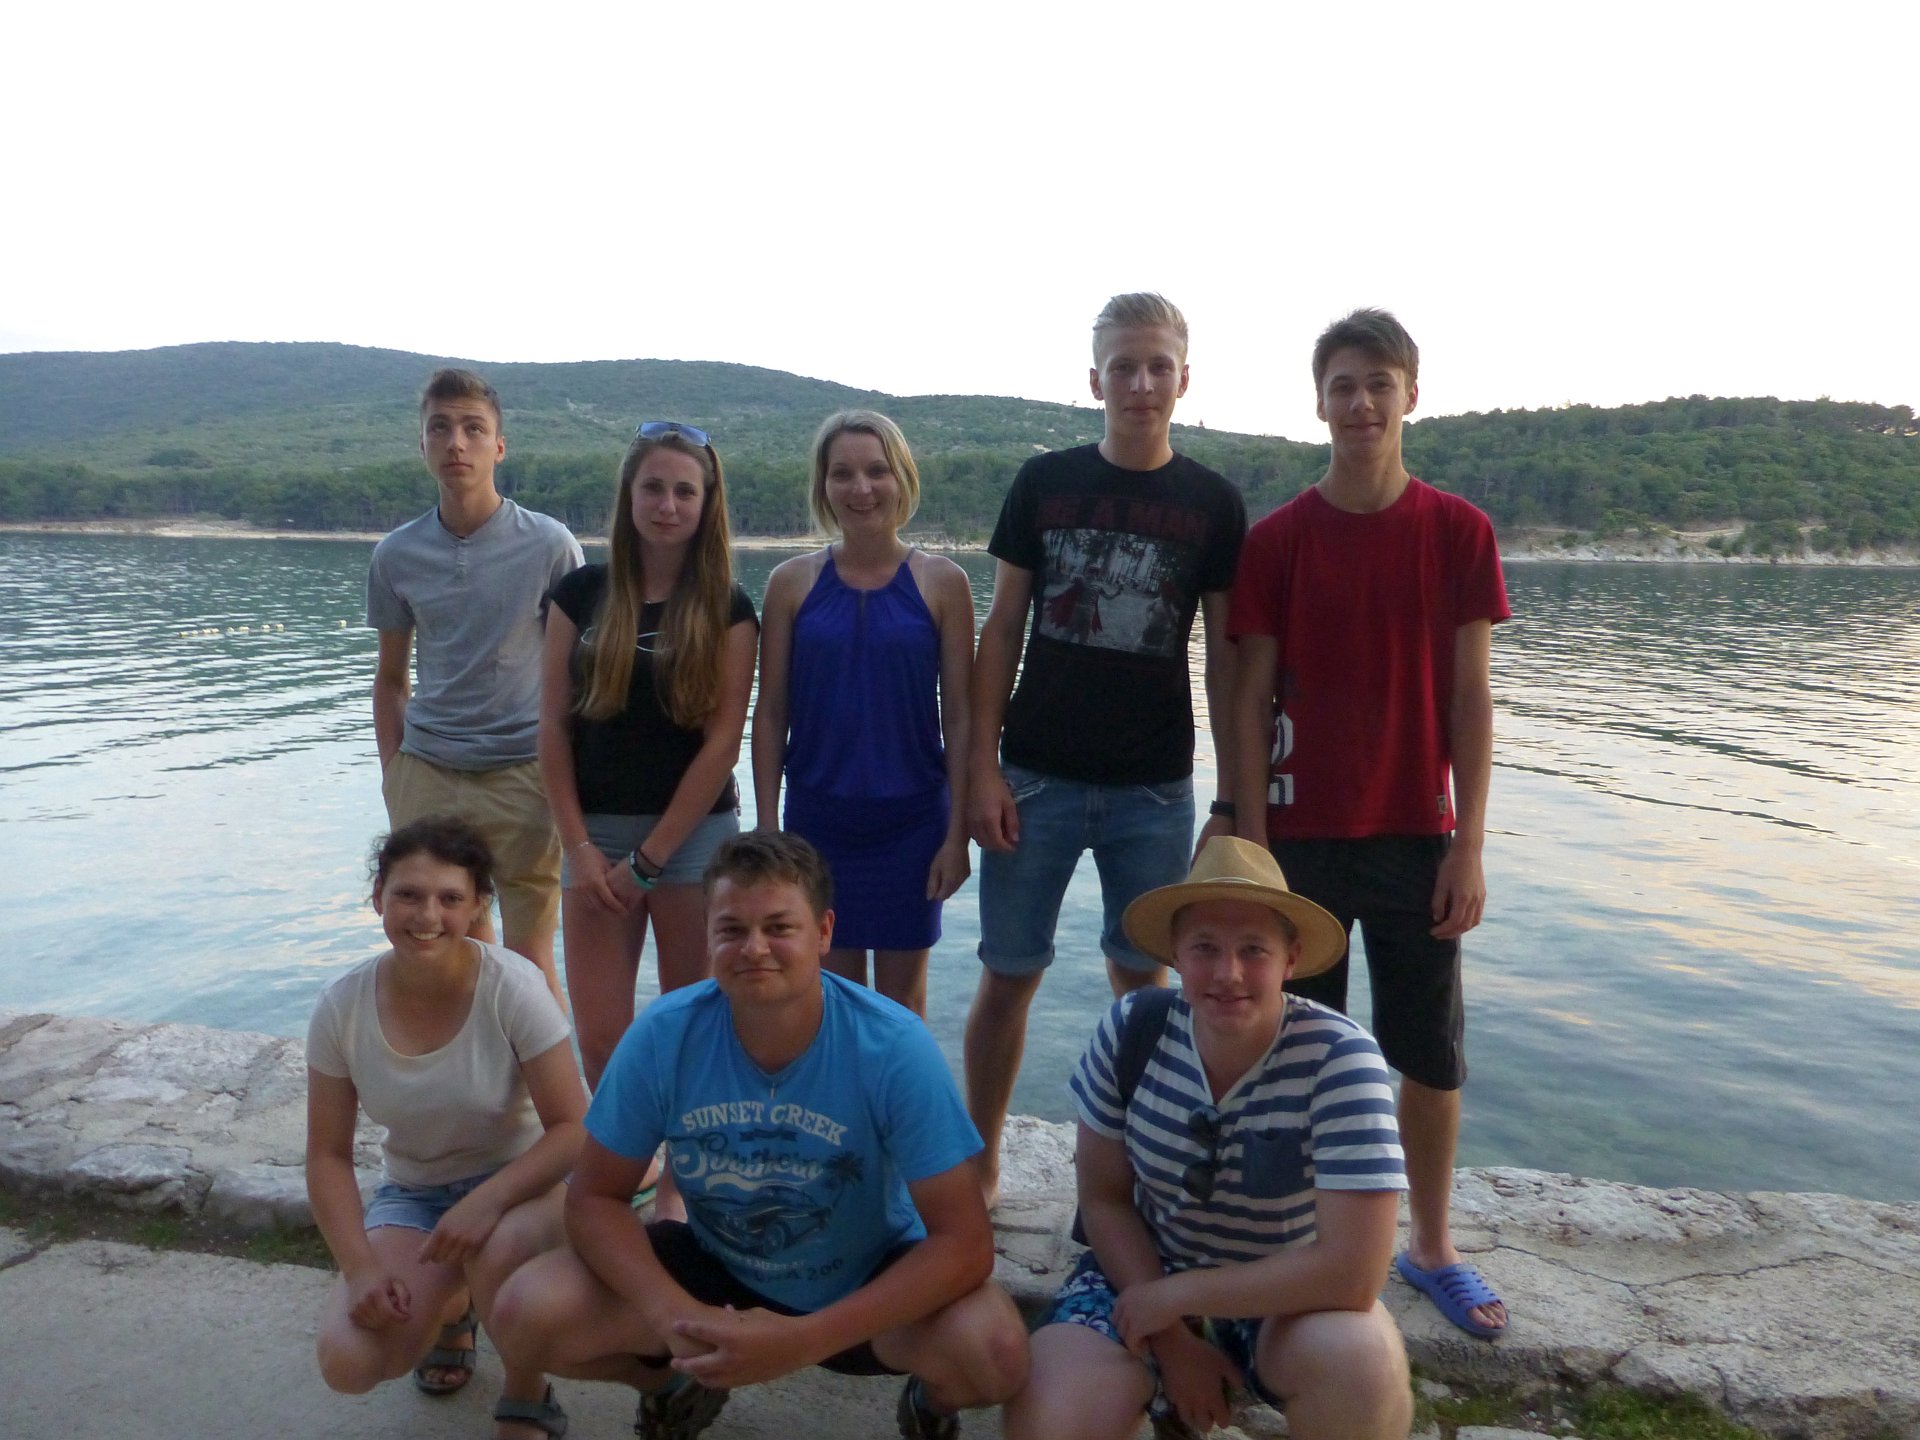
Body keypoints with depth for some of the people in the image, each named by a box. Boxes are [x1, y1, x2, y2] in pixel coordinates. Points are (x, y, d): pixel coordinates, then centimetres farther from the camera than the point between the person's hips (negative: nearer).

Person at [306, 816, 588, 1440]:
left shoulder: (512, 987, -22)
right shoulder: (343, 1007, -12)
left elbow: (573, 1128, -19)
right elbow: (328, 1155, -4)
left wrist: (487, 1200, -33)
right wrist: (360, 1269, -16)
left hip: (519, 1180, -3)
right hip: (412, 1193, 3)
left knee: (497, 1250, -37)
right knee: (349, 1362, -19)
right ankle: (450, 1307, 18)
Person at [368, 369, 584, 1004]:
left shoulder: (549, 544, -4)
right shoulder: (396, 555, 5)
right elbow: (391, 678, 14)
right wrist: (393, 780, 8)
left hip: (524, 773, -3)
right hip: (427, 775, 3)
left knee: (528, 960, 3)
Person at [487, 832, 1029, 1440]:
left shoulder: (894, 1047, -26)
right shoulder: (663, 1035, -20)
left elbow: (964, 1242, -25)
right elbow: (594, 1197, -10)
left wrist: (803, 1341, -33)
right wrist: (677, 1319, -28)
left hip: (866, 1286, -2)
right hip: (717, 1269, 3)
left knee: (995, 1354, -31)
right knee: (527, 1314, -18)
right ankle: (684, 1380, 14)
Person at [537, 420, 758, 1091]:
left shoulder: (727, 608, -1)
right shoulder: (581, 593, 4)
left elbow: (722, 740, -7)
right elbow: (553, 726, 3)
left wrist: (648, 859, -9)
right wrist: (579, 846, -5)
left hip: (695, 832, -1)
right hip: (596, 834, 2)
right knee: (599, 1036, 0)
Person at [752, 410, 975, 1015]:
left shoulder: (942, 582, -4)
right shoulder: (793, 582, -1)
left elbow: (959, 716, -2)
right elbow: (770, 713, 2)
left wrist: (957, 832, -4)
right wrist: (767, 828, 0)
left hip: (912, 821, -1)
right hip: (817, 818, 1)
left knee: (903, 994, 12)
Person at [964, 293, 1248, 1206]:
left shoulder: (1213, 504, 2)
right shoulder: (1043, 482, 1)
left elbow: (1225, 658, 4)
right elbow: (1003, 629, 2)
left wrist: (1233, 799, 0)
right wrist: (981, 768, -5)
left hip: (1154, 788, 1)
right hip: (1037, 777, 0)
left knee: (1140, 979, 11)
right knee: (1008, 972, 6)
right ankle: (979, 1163, 24)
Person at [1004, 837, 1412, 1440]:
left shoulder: (1340, 1058, -25)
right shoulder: (1132, 1029, -16)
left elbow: (1353, 1271, -27)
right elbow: (1104, 1198, -4)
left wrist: (1173, 1295, -21)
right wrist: (1170, 1340, -12)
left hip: (1291, 1296, -2)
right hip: (1142, 1269, 2)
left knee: (1365, 1363, -33)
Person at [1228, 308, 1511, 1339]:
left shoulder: (1459, 533, 0)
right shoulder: (1276, 540, -2)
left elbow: (1469, 699, 0)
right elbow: (1251, 697, -2)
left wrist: (1468, 848, -4)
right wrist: (1252, 841, -6)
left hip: (1416, 835, 1)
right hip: (1302, 833, -1)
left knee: (1432, 1050, 11)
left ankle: (1431, 1245, 31)